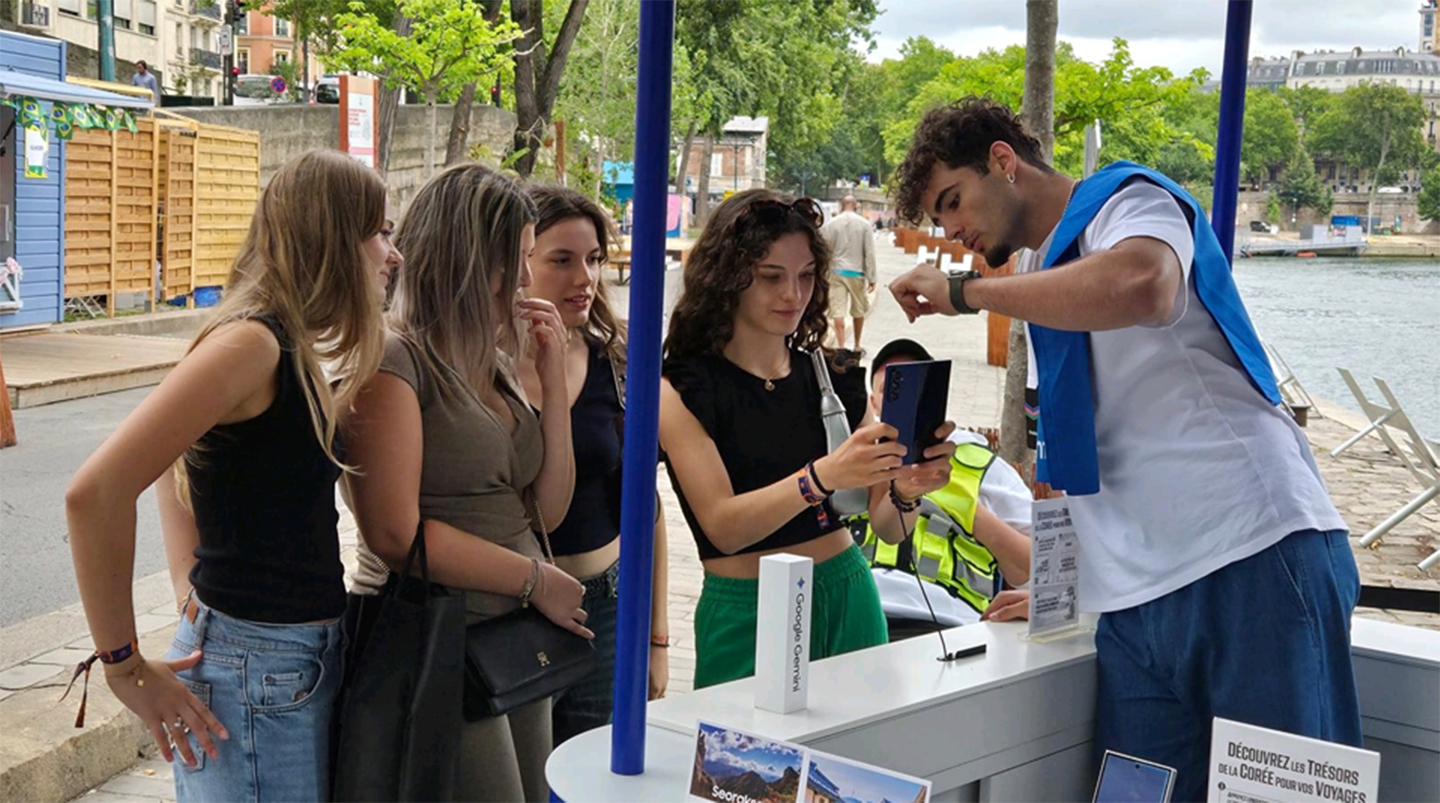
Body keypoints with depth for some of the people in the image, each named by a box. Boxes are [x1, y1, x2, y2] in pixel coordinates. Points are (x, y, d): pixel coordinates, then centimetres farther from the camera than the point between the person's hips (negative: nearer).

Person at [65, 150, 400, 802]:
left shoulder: (295, 352, 8)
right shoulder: (251, 342, -19)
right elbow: (96, 491, -26)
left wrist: (194, 595, 11)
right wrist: (125, 668, -19)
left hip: (307, 663, 9)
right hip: (255, 677, -9)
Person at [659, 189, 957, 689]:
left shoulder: (833, 378, 6)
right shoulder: (682, 389, -6)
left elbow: (889, 528, 3)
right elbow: (722, 526, -17)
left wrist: (906, 490, -19)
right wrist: (821, 476, -31)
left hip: (849, 599, 4)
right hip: (746, 610, -4)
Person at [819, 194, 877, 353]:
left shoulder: (830, 224, -3)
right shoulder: (864, 224, -3)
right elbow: (870, 253, -4)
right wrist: (871, 278, 0)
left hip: (836, 272, 0)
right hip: (857, 273, 0)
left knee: (838, 311, -1)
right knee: (859, 311, 15)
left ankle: (841, 346, -9)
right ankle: (857, 345, 25)